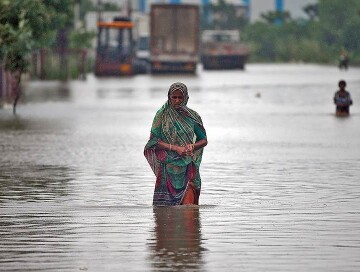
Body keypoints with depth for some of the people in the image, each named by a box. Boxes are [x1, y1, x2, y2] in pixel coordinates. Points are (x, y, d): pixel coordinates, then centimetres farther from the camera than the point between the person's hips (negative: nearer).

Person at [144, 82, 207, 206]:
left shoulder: (192, 116, 6)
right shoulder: (162, 115, 2)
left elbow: (203, 140, 14)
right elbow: (153, 140, -2)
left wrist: (192, 146, -9)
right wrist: (175, 148, -14)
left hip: (188, 168, 1)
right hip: (168, 167, 0)